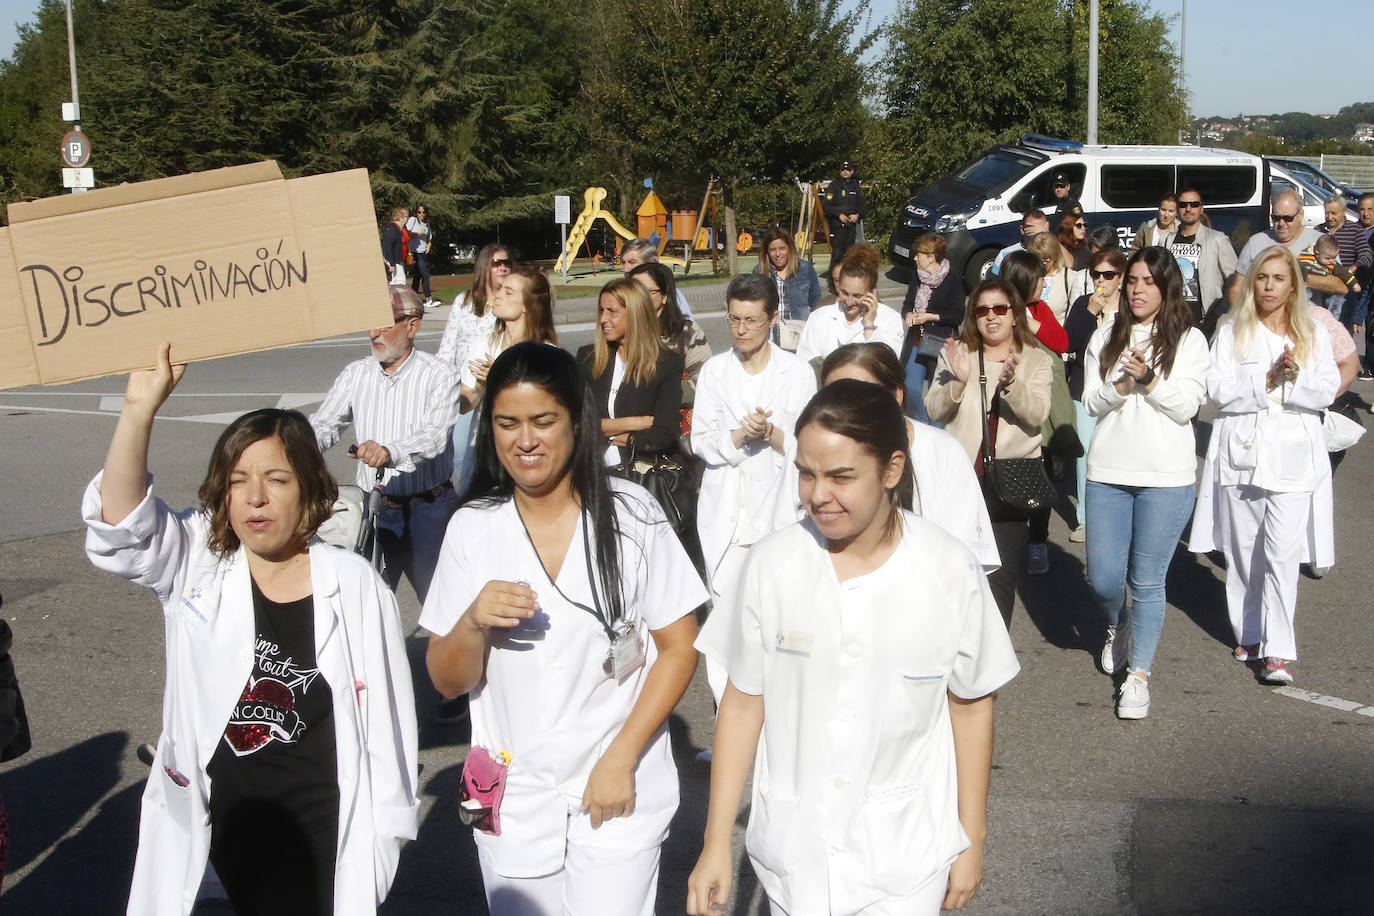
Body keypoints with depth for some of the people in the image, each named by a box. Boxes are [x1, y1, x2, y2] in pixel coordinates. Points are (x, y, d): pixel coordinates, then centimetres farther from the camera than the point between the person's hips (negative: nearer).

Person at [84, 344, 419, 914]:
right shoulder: (195, 568, -2)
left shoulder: (355, 586, -8)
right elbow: (119, 521, -20)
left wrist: (387, 828, 1)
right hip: (225, 822, 2)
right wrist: (140, 412, -30)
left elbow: (386, 713, -3)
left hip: (323, 830, -2)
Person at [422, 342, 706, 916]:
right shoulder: (472, 529, -2)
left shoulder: (630, 515, -7)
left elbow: (679, 648, -4)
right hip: (512, 799, 2)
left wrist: (621, 759, -11)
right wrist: (474, 623, -19)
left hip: (621, 790, -2)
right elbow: (447, 683, 1)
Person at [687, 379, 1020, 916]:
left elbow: (971, 707, -1)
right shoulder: (771, 564, -11)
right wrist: (716, 845, -1)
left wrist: (971, 840, 5)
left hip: (905, 852, -1)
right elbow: (743, 704, -3)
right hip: (792, 849, 1)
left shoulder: (951, 572, -12)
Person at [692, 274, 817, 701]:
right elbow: (701, 441, 1)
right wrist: (740, 435, -15)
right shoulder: (715, 370, 7)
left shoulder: (798, 373, 3)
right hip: (725, 510, 1)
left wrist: (771, 433, -17)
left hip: (778, 507, -1)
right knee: (725, 607, 1)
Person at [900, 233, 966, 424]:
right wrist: (908, 314, -4)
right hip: (916, 341, 6)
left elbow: (957, 315, -11)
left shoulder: (953, 279, -8)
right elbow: (907, 304, 19)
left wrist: (931, 317, -18)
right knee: (911, 388, 1)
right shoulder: (918, 277, 12)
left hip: (940, 343, -6)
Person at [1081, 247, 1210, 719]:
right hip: (1108, 471, 2)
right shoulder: (1105, 338, 8)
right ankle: (1117, 627, 38)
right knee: (1103, 578, 5)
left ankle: (1138, 673, 15)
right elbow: (1091, 404, 1)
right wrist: (1123, 384, -17)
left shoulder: (1189, 341, 1)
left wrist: (1149, 380, -20)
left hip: (1166, 476, -2)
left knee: (1148, 581, 1)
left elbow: (1186, 407, -6)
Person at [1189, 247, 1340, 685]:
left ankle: (1279, 650, -9)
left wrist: (1293, 380, -17)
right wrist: (1269, 378, -14)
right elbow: (1220, 391, -5)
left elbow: (1326, 391, 1)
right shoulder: (1231, 333, 7)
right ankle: (1248, 633, 24)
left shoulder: (1312, 336, 10)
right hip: (1241, 451, 1)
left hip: (1293, 456, -1)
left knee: (1282, 554, -9)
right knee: (1242, 551, 8)